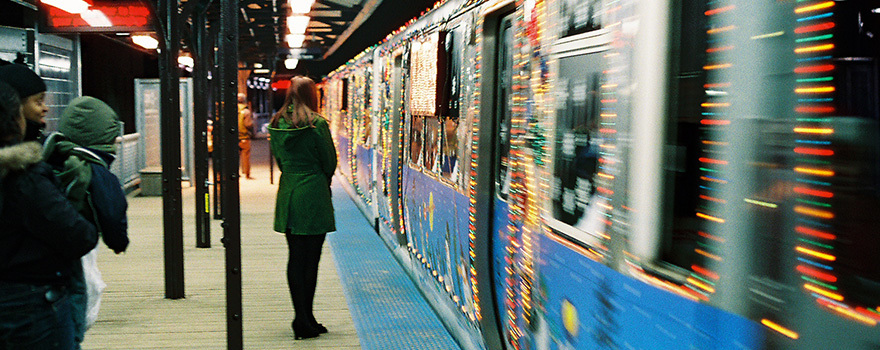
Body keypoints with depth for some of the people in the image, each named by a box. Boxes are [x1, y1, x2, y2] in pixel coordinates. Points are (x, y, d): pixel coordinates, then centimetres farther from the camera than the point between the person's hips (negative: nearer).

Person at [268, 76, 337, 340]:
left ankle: (302, 320, 14)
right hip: (313, 197, -5)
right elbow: (330, 162, -3)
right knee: (310, 259, 1)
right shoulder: (317, 124, -9)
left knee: (295, 259, 10)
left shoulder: (277, 125, 7)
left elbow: (279, 160, 12)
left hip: (287, 196, 5)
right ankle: (305, 322, 4)